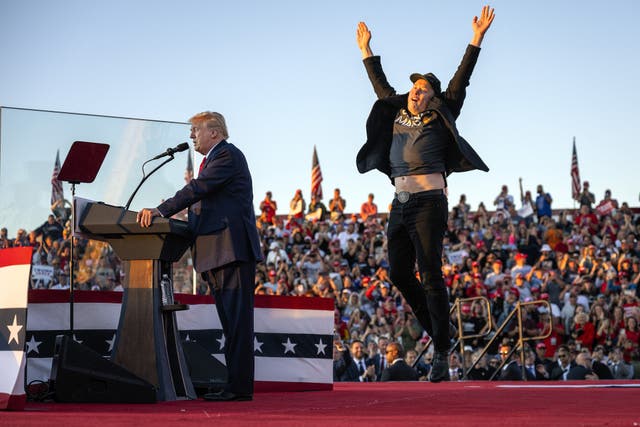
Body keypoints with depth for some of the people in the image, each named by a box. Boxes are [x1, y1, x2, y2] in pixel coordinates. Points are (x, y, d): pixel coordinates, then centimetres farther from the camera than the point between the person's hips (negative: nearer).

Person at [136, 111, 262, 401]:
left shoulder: (228, 155, -7)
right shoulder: (213, 159, 24)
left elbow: (198, 189, -19)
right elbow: (200, 200, 20)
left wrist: (161, 211, -24)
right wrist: (161, 214, 9)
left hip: (232, 249, -11)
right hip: (216, 254, 11)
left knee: (238, 320, -11)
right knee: (230, 323, 10)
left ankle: (241, 387, -12)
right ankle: (235, 385, 13)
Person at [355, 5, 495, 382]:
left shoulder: (439, 119, 2)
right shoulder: (397, 115, 16)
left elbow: (460, 81, -2)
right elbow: (381, 85, 30)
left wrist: (477, 38, -7)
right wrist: (366, 49, 37)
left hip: (429, 203, -6)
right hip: (401, 205, 7)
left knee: (431, 274, -10)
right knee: (399, 274, 6)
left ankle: (442, 354, -9)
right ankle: (437, 331, 23)